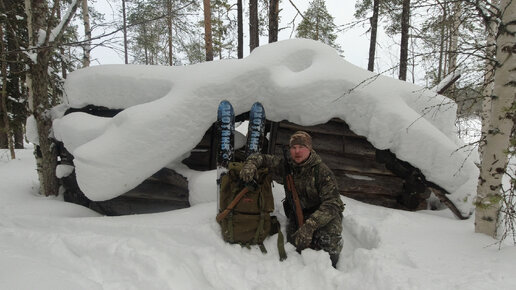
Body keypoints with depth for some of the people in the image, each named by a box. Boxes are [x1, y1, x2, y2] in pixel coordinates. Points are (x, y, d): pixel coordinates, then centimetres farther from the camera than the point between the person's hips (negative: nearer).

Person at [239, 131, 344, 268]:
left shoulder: (322, 171, -19)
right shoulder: (286, 166, -5)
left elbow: (332, 203, -27)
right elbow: (261, 157, 6)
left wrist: (310, 225, -40)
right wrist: (251, 164, -21)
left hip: (325, 214, -4)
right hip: (298, 213, 4)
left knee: (328, 238, -33)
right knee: (296, 244, -20)